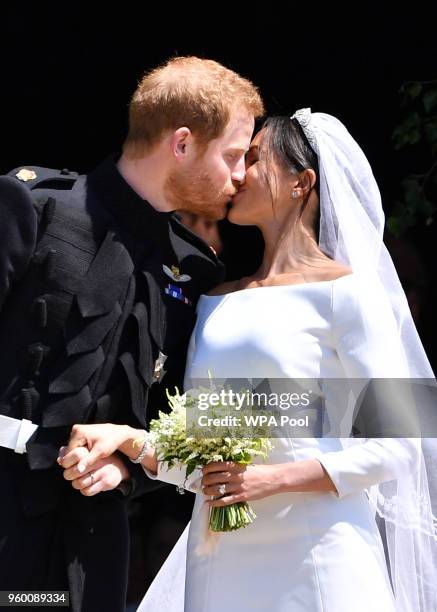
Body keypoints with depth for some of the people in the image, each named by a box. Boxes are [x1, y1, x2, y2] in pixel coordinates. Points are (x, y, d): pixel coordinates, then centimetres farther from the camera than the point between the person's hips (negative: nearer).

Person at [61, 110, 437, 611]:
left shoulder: (344, 290, -4)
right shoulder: (216, 301, 13)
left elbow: (396, 443, -9)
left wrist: (276, 477, -17)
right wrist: (126, 438, -6)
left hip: (313, 558, -5)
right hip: (222, 561, 5)